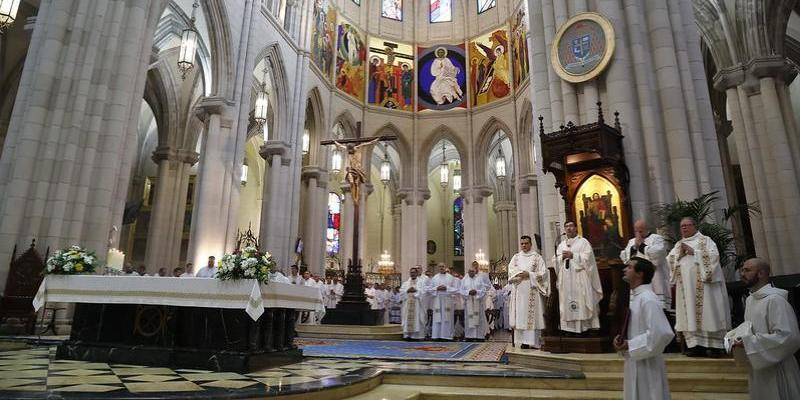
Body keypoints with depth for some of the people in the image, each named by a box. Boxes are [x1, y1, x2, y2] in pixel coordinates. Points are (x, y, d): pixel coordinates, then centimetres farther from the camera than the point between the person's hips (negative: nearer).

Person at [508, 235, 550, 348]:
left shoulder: (537, 257, 6)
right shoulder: (516, 257, 15)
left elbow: (543, 273, -2)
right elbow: (511, 270, 3)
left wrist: (529, 274, -12)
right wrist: (520, 273, -13)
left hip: (532, 290, -3)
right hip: (519, 291, 3)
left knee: (532, 314, -7)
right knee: (520, 315, -1)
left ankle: (534, 341, -6)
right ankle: (523, 341, 1)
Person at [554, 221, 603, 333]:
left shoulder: (583, 242, 4)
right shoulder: (561, 245, 18)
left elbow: (587, 257, -8)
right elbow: (555, 260, 12)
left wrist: (572, 255, -12)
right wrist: (562, 257, -7)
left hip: (580, 279, -4)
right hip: (566, 280, 4)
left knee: (582, 303, -6)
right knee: (567, 303, 1)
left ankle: (585, 326, -2)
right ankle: (570, 327, 5)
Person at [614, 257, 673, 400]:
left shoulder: (648, 299, -20)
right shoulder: (636, 296, 9)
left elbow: (661, 333, -27)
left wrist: (629, 345, -20)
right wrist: (622, 338, 1)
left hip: (647, 364, -9)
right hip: (635, 363, 9)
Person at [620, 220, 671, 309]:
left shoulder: (657, 239, 4)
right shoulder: (631, 241, 20)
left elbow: (657, 254, -15)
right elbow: (623, 257, 9)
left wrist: (641, 245, -7)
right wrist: (634, 247, -2)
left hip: (654, 282, -5)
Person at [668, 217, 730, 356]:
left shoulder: (705, 240, 7)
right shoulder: (678, 245, 19)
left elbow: (713, 256, -8)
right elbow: (669, 261, 9)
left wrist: (693, 252, -11)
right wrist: (679, 254, -7)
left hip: (703, 284, -4)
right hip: (686, 286, 4)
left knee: (707, 312, -6)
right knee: (690, 314, -1)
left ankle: (714, 344, -1)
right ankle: (695, 344, 0)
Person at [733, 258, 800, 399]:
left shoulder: (775, 300, -20)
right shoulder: (750, 299, 8)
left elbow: (788, 337, -26)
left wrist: (749, 343, -23)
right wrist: (742, 338, 1)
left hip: (777, 370, -8)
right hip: (759, 368, 8)